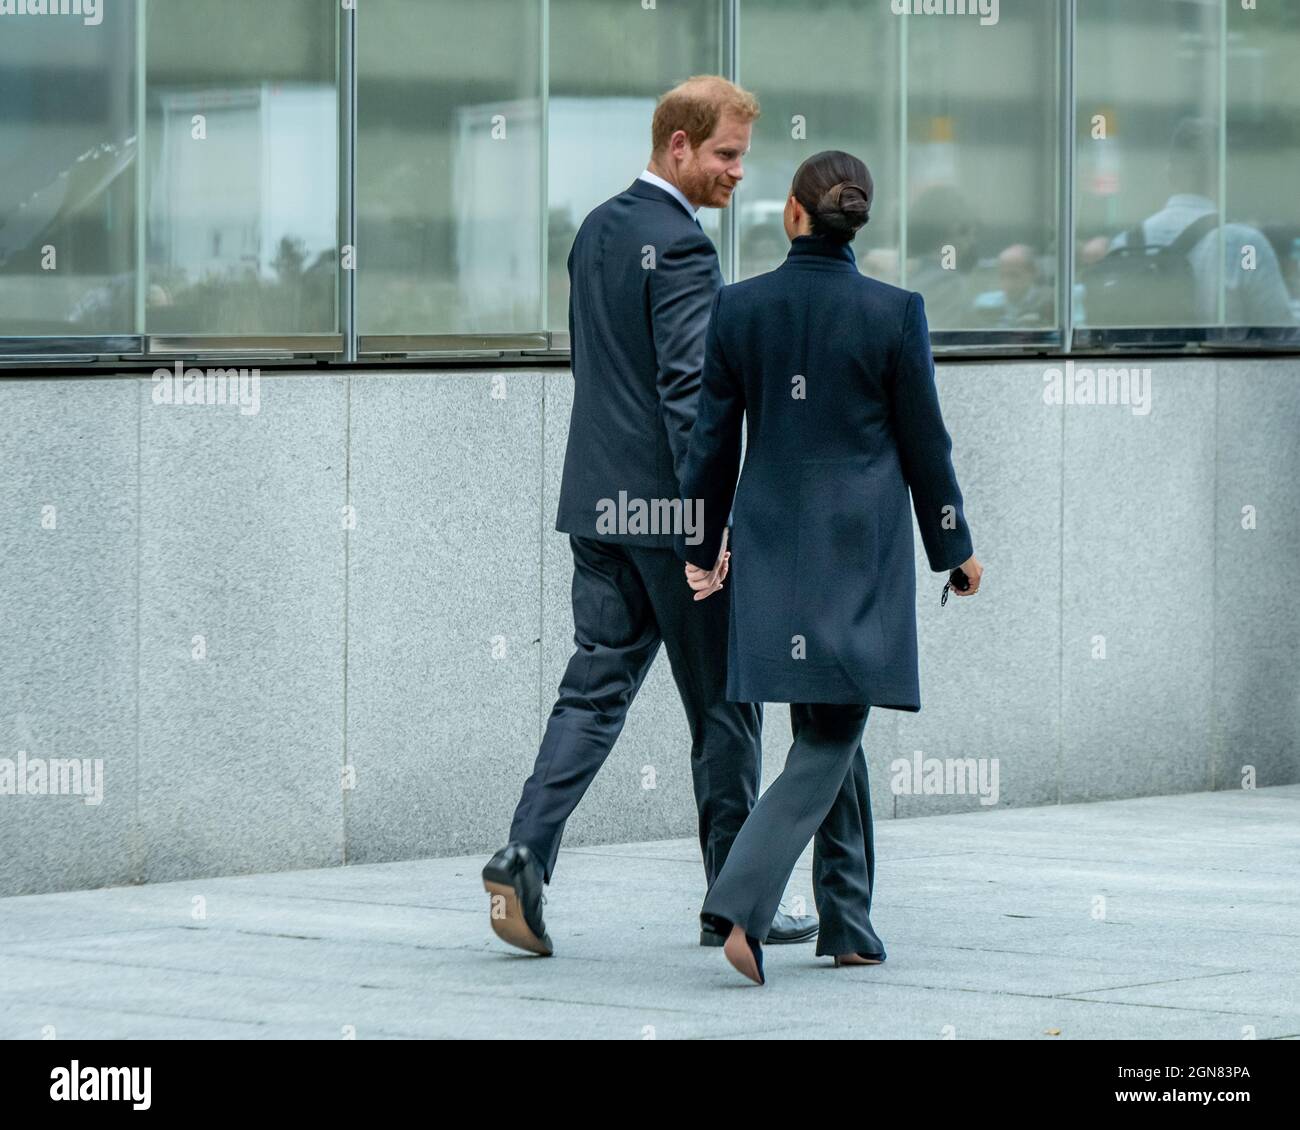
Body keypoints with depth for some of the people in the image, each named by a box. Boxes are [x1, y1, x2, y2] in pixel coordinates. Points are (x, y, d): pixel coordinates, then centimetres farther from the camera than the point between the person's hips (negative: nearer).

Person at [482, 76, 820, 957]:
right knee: (724, 704, 3)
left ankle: (526, 853, -10)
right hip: (666, 506, -8)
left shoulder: (597, 230, 12)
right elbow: (688, 390, -21)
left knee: (597, 687, 7)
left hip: (598, 499, 8)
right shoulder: (681, 247, -15)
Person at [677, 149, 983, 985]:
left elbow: (714, 439, 4)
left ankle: (849, 924, 19)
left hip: (772, 541, 4)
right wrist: (954, 547, 11)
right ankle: (741, 904, -20)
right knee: (831, 736, -1)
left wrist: (703, 547, 15)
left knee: (829, 726, 16)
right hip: (862, 547, -4)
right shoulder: (895, 314, -8)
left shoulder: (739, 308, -2)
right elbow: (925, 443, -2)